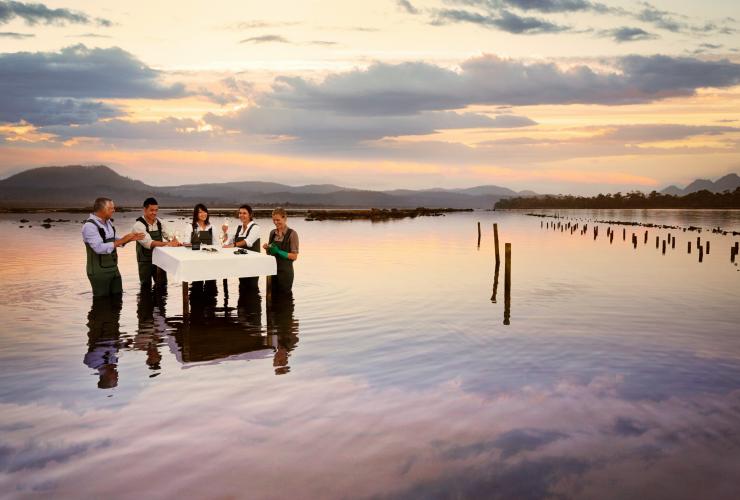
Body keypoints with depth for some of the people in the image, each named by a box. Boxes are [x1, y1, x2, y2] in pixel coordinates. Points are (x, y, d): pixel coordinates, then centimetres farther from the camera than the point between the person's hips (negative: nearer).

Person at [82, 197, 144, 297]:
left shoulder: (108, 222, 8)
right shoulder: (89, 226, -18)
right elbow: (99, 248, -27)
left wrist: (130, 239, 4)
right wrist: (122, 240, -23)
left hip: (113, 268, 8)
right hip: (99, 272, -8)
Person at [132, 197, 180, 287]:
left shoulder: (159, 222, 4)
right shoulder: (138, 225, -16)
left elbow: (167, 236, 8)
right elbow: (148, 243, -28)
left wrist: (174, 241, -16)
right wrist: (166, 243, -38)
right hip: (145, 261, -5)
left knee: (162, 284, 12)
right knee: (146, 286, 5)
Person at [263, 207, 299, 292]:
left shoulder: (292, 234, -9)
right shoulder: (272, 233, 9)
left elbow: (294, 256, -11)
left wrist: (278, 251, -21)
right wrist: (267, 248, -4)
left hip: (285, 271, -5)